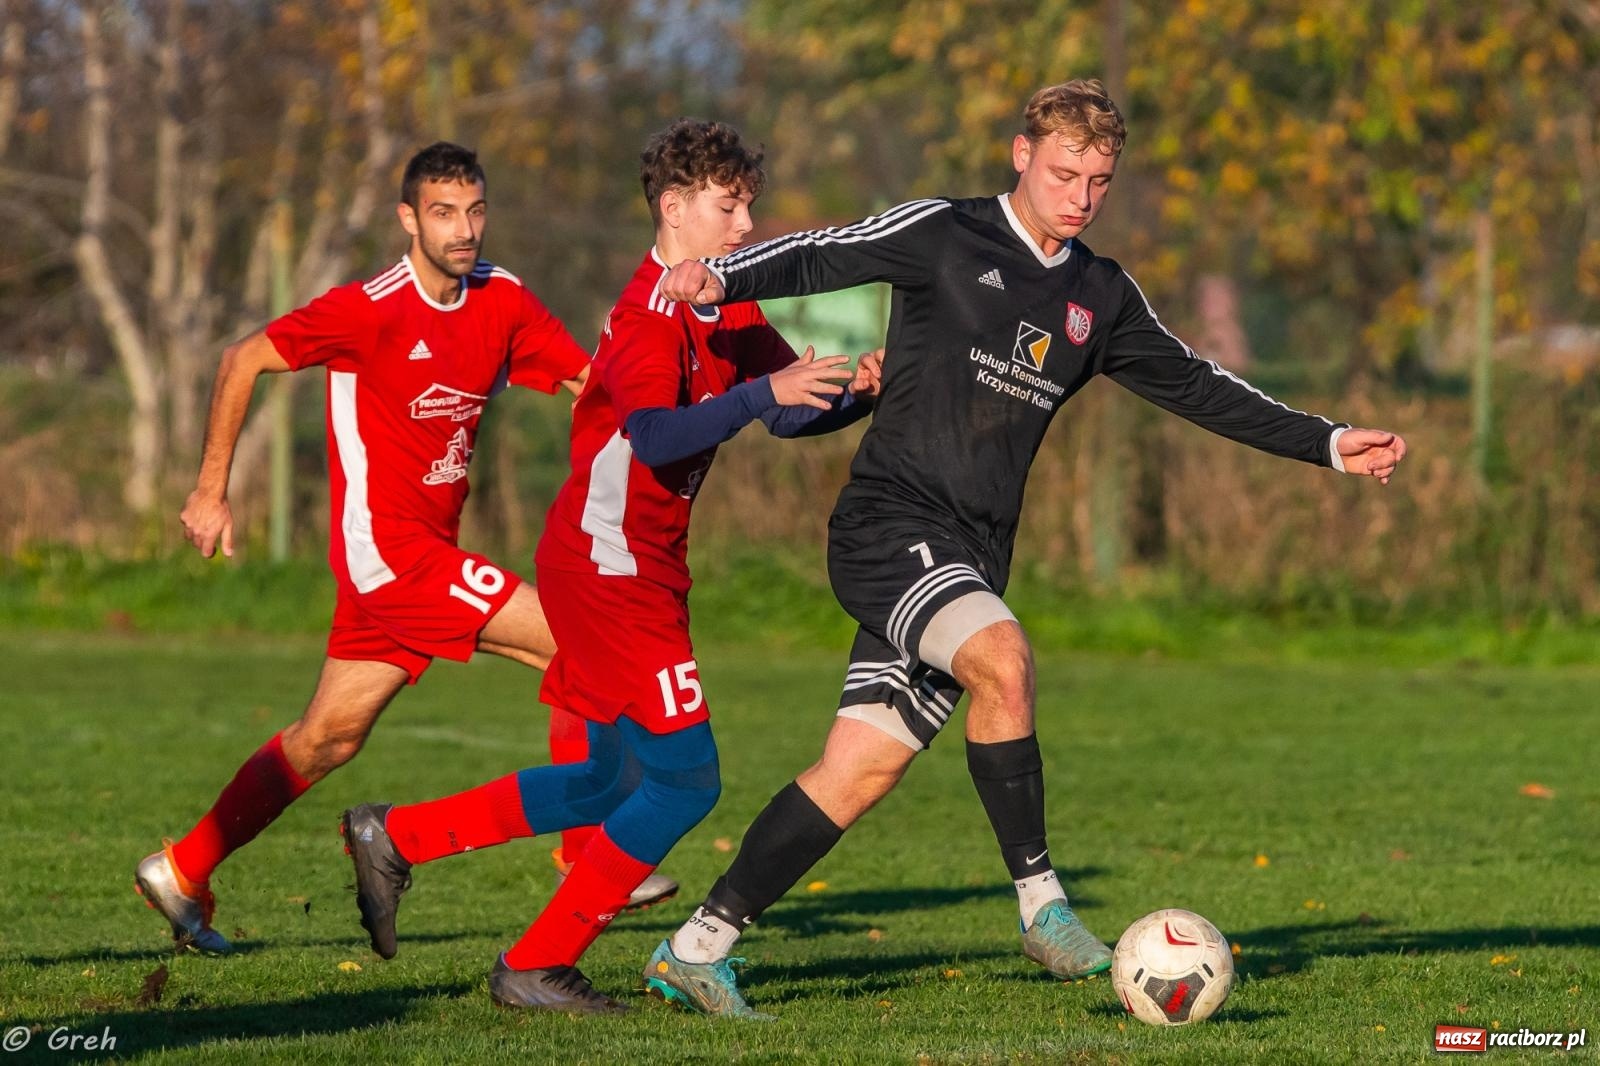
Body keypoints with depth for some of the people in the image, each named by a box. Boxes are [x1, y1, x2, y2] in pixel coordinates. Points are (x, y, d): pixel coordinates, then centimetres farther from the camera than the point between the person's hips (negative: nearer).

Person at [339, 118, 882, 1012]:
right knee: (684, 778, -10)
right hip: (609, 564, -10)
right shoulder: (649, 316, -20)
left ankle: (396, 837, 26)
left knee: (617, 784, 18)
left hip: (644, 570, 10)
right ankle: (537, 967, -2)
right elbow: (658, 436, -36)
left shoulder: (729, 313, 10)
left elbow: (795, 411, 9)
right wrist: (764, 393, -46)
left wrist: (858, 392, -11)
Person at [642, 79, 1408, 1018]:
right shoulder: (944, 236, -2)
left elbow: (1195, 387, 22)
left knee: (863, 769, -1)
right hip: (890, 524, -6)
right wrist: (723, 279, -29)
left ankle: (696, 949, 7)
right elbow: (823, 256, -10)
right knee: (1003, 658, -31)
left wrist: (1329, 445, 18)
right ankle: (1041, 902, -20)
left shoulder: (1101, 298, 16)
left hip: (971, 555, 6)